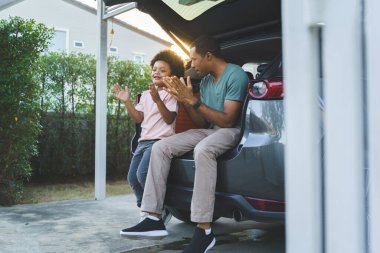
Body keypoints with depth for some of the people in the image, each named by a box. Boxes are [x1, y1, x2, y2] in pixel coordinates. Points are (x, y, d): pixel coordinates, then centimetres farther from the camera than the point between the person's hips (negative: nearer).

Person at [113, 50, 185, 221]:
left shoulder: (170, 94, -1)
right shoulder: (146, 94, 20)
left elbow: (169, 119, -13)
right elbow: (138, 118, 14)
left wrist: (157, 100, -25)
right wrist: (127, 102, 3)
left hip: (160, 141, -8)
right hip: (144, 141, 8)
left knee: (143, 174, -23)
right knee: (132, 177, 4)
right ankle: (145, 208, 22)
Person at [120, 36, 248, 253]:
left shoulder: (236, 75, -12)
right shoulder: (205, 80, 14)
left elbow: (227, 120, -19)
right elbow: (202, 122, 13)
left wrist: (193, 101, -18)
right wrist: (185, 101, -2)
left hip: (231, 130, -8)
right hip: (209, 130, 8)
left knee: (203, 150, -41)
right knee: (161, 147, -10)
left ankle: (204, 231, -37)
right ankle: (155, 219, -13)